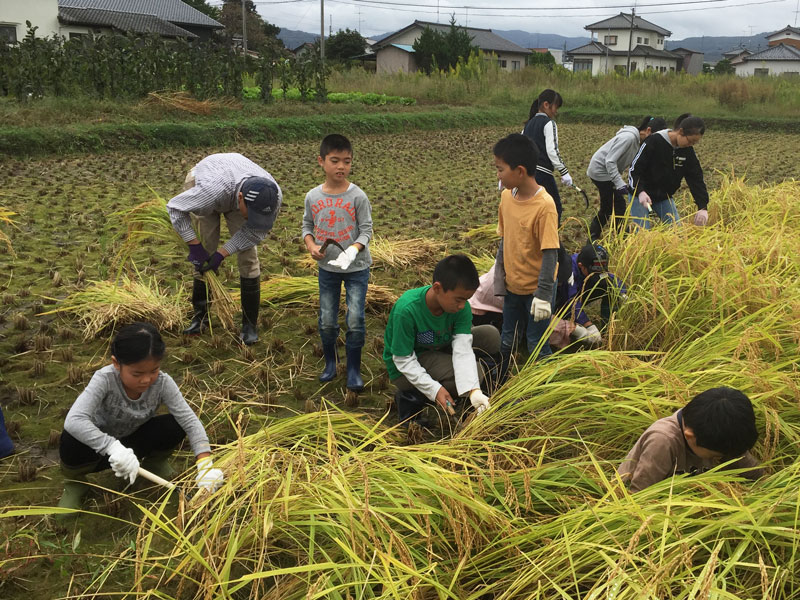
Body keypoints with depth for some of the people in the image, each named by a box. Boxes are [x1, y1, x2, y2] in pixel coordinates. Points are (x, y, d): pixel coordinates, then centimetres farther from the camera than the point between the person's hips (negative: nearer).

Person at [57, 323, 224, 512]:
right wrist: (113, 447, -55)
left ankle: (154, 462, 10)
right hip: (102, 447, -2)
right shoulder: (104, 380, -33)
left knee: (174, 426, -26)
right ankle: (75, 482, 1)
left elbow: (190, 421, -27)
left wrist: (205, 465, -40)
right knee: (72, 441, -36)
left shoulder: (162, 383, -24)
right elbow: (73, 421, -45)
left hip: (135, 443, 2)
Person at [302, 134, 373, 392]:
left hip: (356, 267, -2)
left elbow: (366, 230, -10)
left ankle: (354, 369, 14)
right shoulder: (313, 197, -4)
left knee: (355, 320, -4)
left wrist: (353, 249, -28)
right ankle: (330, 362, 33)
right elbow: (307, 226, 9)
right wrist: (311, 245, -10)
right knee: (327, 321, 10)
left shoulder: (357, 196, -13)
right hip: (327, 267, 3)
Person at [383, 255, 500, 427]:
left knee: (490, 335, -11)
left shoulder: (461, 307, -17)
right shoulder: (406, 310, -33)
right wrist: (434, 390, -32)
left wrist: (474, 391, -38)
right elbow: (404, 360, -25)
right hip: (404, 371, -6)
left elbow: (462, 348, -24)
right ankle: (409, 398, -9)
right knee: (476, 372, -25)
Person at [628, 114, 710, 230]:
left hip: (665, 198, 5)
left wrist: (703, 207, -18)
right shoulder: (654, 141, -21)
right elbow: (634, 169, -20)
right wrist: (641, 192, -37)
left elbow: (696, 178, -5)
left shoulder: (688, 150, -4)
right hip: (641, 195, -5)